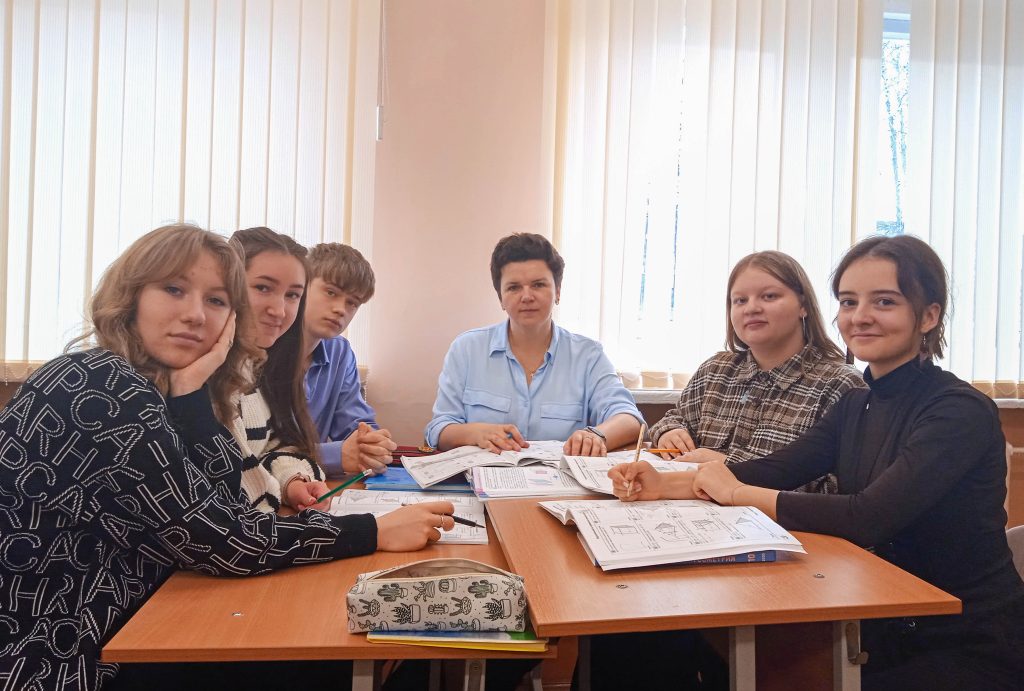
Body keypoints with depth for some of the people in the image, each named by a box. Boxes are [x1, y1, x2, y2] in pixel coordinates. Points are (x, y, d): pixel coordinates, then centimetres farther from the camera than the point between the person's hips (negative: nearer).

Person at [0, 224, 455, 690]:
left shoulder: (151, 390, 5)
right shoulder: (100, 386, -22)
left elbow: (230, 508, -6)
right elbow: (219, 540, -24)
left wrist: (193, 393, -15)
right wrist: (378, 531, -19)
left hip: (112, 639, 7)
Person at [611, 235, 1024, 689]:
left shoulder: (962, 411, -19)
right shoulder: (857, 406, 5)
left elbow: (868, 517, -29)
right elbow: (775, 469, -5)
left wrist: (737, 493, -19)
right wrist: (664, 484, -18)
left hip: (972, 648, -5)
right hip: (895, 631, 6)